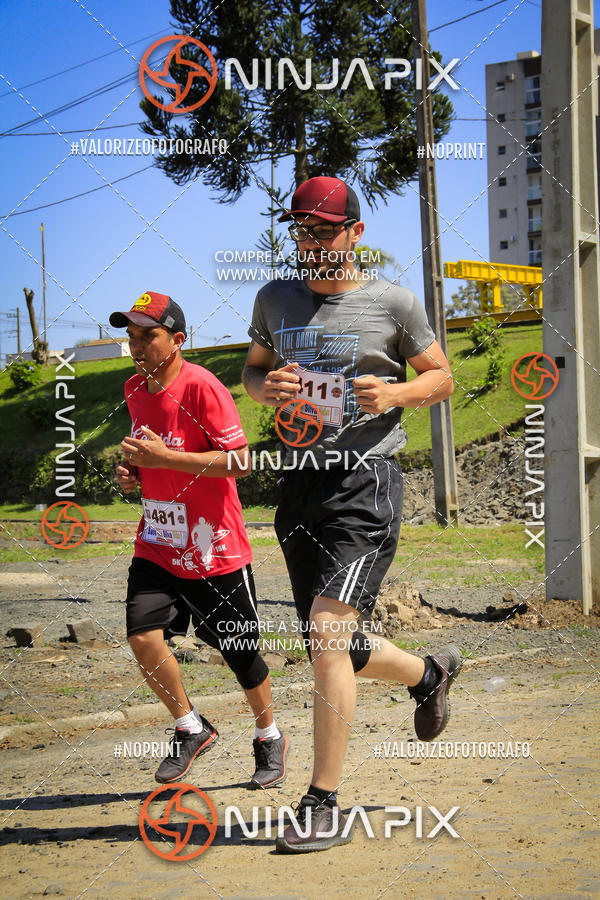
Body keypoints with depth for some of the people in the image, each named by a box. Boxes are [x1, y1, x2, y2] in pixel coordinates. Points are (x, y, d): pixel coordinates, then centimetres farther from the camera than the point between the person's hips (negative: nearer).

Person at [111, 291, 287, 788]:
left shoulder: (202, 386, -16)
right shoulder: (134, 390, 7)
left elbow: (240, 461, -21)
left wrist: (164, 458, -24)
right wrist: (133, 471, 3)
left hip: (215, 546, -5)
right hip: (157, 543, 6)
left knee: (239, 652, 6)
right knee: (143, 635, -14)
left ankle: (270, 737, 31)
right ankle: (191, 728, 9)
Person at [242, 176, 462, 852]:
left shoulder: (393, 303, -1)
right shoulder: (275, 300, 9)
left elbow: (441, 376, 8)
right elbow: (251, 372, 20)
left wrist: (395, 393, -13)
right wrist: (270, 387, -3)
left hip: (367, 481, -5)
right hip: (299, 484, 6)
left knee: (326, 631, -18)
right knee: (332, 647, 13)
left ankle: (324, 806, -11)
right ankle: (429, 673, 46)